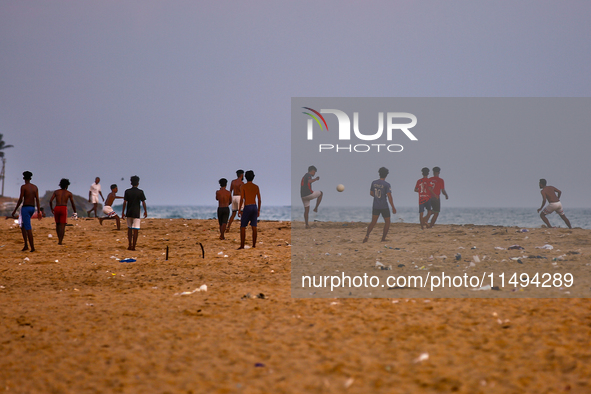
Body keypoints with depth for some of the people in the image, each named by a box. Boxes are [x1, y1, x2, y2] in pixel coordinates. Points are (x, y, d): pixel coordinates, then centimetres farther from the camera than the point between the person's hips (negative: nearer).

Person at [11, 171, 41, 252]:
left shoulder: (23, 187, -10)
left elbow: (20, 200, -13)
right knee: (23, 226, 19)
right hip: (32, 208, 7)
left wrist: (14, 210, -7)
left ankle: (32, 247, -11)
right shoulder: (35, 187, 8)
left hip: (25, 208, -7)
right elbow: (37, 200, 4)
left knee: (28, 228, -7)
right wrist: (39, 212, 5)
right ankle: (26, 245, 10)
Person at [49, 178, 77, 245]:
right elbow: (73, 204, 8)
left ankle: (59, 239, 24)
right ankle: (60, 241, -13)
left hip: (56, 208, 3)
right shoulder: (69, 193, 9)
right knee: (62, 225, -3)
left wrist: (51, 209, 18)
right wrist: (75, 212, 22)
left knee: (58, 224, 20)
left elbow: (50, 201, 3)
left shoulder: (56, 192, 13)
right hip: (64, 209, -3)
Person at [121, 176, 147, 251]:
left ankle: (130, 245, 13)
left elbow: (125, 202, -1)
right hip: (136, 213, -3)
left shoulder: (127, 191, 1)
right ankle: (133, 246, -6)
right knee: (136, 230, -2)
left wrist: (123, 212, 4)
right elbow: (143, 202, -2)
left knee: (129, 229, 15)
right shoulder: (140, 192, -5)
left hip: (129, 213, 3)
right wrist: (145, 211, 10)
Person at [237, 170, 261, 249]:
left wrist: (239, 210, -6)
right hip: (254, 207, 5)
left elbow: (242, 199, -11)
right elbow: (259, 200, 8)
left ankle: (242, 245, -8)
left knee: (243, 227, -2)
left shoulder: (243, 186, -7)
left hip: (247, 207, -5)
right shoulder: (256, 187, 7)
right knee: (254, 227, 7)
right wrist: (258, 210, 16)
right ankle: (254, 244, 6)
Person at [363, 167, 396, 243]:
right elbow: (389, 196, -16)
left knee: (373, 222, 9)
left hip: (375, 206, 4)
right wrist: (393, 207, -11)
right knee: (387, 222, 11)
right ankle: (383, 238, 9)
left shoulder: (374, 183, 3)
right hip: (384, 207, -4)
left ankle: (367, 235, -10)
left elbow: (371, 193, 13)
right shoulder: (386, 184, -12)